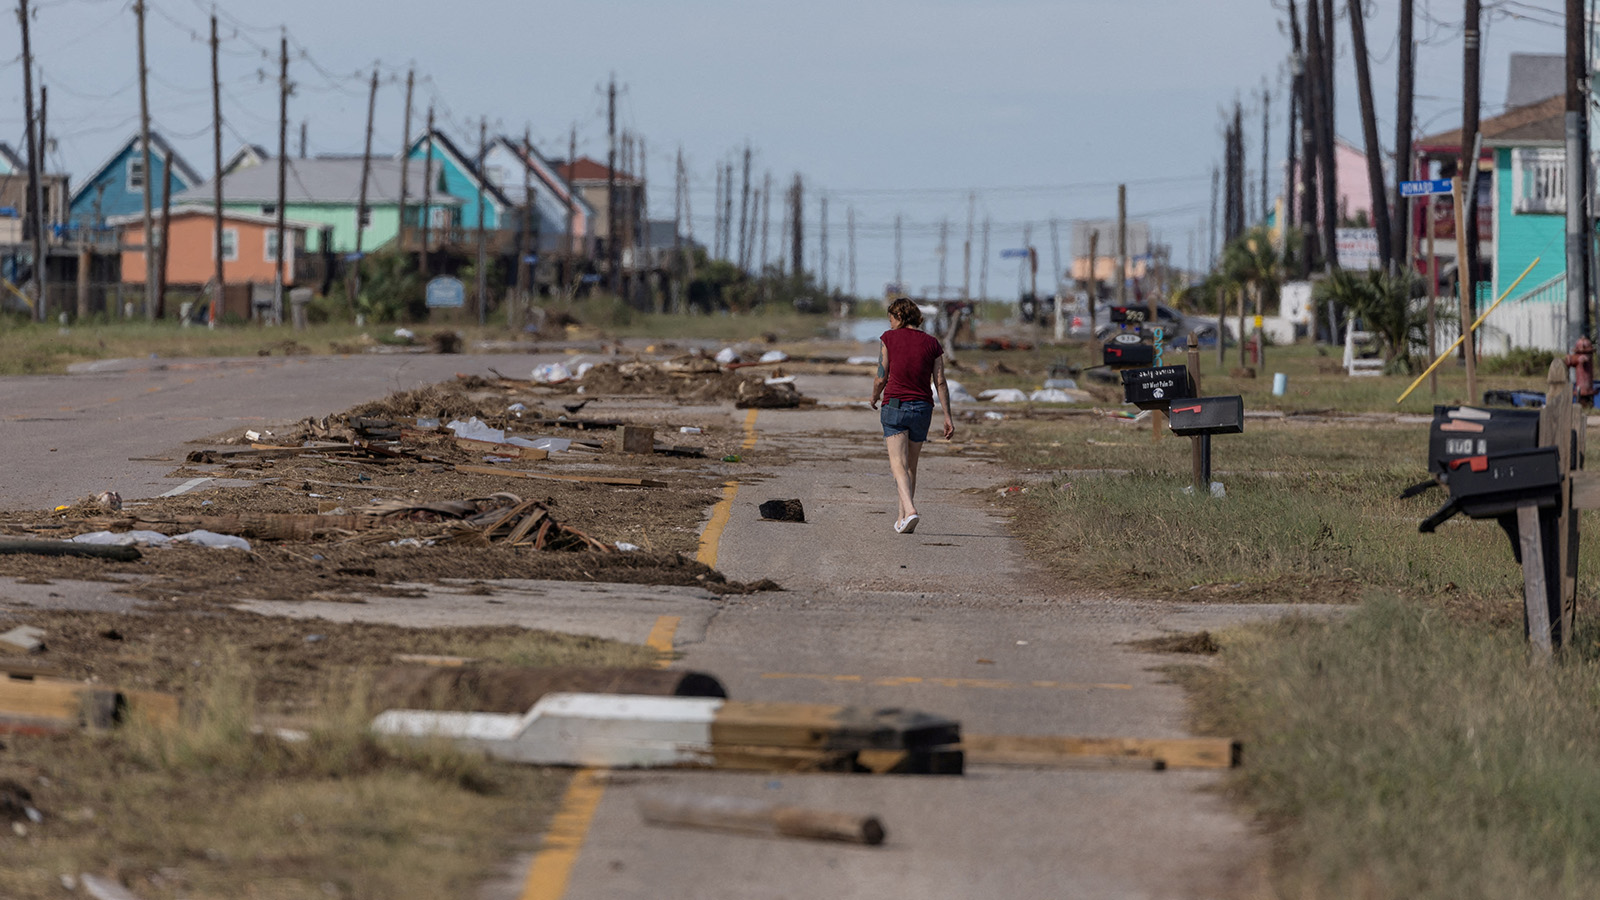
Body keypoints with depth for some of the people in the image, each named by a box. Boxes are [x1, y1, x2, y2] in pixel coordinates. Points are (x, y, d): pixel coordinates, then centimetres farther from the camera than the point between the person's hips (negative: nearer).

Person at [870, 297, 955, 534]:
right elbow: (940, 382, 1)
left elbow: (881, 378, 0)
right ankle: (903, 518, 23)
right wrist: (947, 416, 1)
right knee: (911, 466, 17)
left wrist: (874, 399, 20)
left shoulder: (889, 338, -2)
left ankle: (910, 510, -33)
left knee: (899, 465, -11)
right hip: (922, 408, 4)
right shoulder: (932, 343, 6)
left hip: (895, 405, -3)